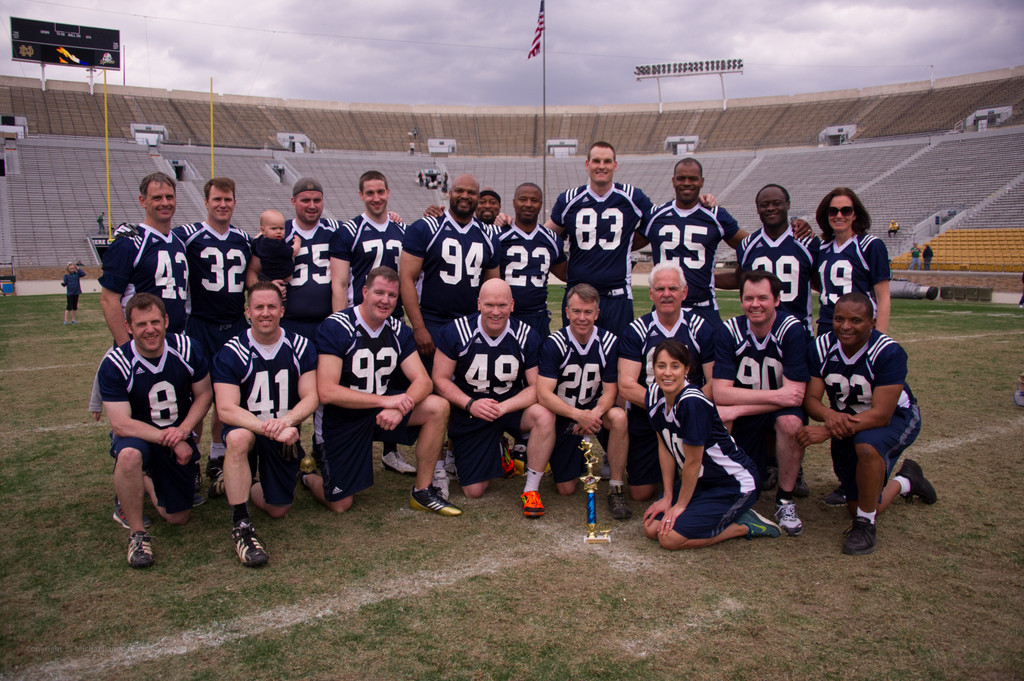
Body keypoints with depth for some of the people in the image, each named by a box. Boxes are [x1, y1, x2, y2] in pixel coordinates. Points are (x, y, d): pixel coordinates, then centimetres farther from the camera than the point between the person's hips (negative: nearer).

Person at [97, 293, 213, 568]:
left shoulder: (186, 349, -11)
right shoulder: (114, 364, -19)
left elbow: (204, 394, -1)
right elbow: (120, 424, -22)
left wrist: (183, 430, -18)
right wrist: (168, 439, -29)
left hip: (179, 437, 3)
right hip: (136, 435, -3)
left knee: (177, 518, 4)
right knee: (130, 455, -40)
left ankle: (145, 480, 36)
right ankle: (137, 534, -20)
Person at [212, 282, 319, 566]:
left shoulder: (301, 348, -2)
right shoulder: (231, 353, -11)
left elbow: (310, 397, -7)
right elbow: (226, 409, -20)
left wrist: (287, 420, -30)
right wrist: (266, 427, -36)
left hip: (285, 435, 3)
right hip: (246, 427, -3)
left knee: (278, 510, 1)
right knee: (238, 437, -39)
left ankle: (232, 484, 34)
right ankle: (240, 525, -28)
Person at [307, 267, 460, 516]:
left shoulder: (398, 331, -3)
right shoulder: (335, 328, -19)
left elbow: (423, 380, -10)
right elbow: (326, 392, -27)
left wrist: (399, 407, -31)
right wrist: (385, 401, -33)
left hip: (384, 404, 4)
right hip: (343, 420, -4)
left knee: (438, 407, -20)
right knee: (340, 505, -4)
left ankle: (422, 491, -7)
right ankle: (309, 477, 33)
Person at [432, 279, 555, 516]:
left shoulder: (526, 336, -10)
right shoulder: (455, 332, -11)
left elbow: (536, 386, -10)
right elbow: (440, 380, -7)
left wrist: (502, 408, -27)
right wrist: (470, 404, -24)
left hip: (513, 406, 0)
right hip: (470, 414, 0)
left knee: (544, 416, -34)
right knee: (474, 492, -4)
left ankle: (531, 488, -14)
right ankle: (495, 450, 31)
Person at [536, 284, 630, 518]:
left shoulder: (609, 342, -9)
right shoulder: (554, 344, -15)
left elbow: (610, 391, -9)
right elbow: (543, 394, -22)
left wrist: (594, 414, -32)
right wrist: (579, 415, -36)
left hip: (594, 412, 1)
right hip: (563, 417, -1)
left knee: (618, 416, -34)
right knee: (566, 489, -4)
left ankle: (616, 488, -18)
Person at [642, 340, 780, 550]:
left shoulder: (692, 403, -30)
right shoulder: (654, 395, -7)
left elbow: (693, 462, -21)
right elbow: (664, 447, 3)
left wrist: (680, 505, -9)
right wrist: (668, 497, 3)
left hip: (735, 485, -8)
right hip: (701, 481, 8)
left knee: (670, 538, -15)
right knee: (651, 528, -3)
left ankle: (744, 525, 2)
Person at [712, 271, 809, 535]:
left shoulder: (792, 330, -17)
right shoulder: (729, 332, -12)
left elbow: (796, 395, -22)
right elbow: (720, 393, -18)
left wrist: (737, 410, -26)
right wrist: (775, 395, -27)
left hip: (779, 412, -1)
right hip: (742, 416, 2)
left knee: (791, 422, -36)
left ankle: (785, 501, -14)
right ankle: (762, 466, 25)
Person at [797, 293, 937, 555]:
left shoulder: (889, 353, -28)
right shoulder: (821, 347, -15)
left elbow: (881, 415, -33)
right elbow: (811, 398, -13)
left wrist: (827, 431, -40)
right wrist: (830, 415, -37)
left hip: (895, 417, -5)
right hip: (846, 423, 5)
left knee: (867, 445, -41)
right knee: (857, 508, 7)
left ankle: (865, 524, -19)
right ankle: (906, 481, 40)